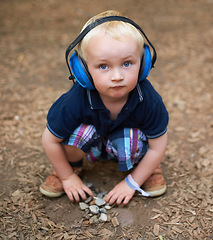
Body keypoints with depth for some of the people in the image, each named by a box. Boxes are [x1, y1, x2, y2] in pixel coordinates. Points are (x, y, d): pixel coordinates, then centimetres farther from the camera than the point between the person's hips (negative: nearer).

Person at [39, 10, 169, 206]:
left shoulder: (149, 100, -32)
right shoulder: (76, 101, -34)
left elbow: (157, 147, -17)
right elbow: (50, 140, -18)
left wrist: (132, 183, -12)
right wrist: (68, 178, -6)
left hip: (126, 145, 0)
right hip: (92, 145, 0)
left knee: (132, 143, -34)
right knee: (78, 132, -32)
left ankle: (148, 168, 3)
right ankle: (72, 165, 3)